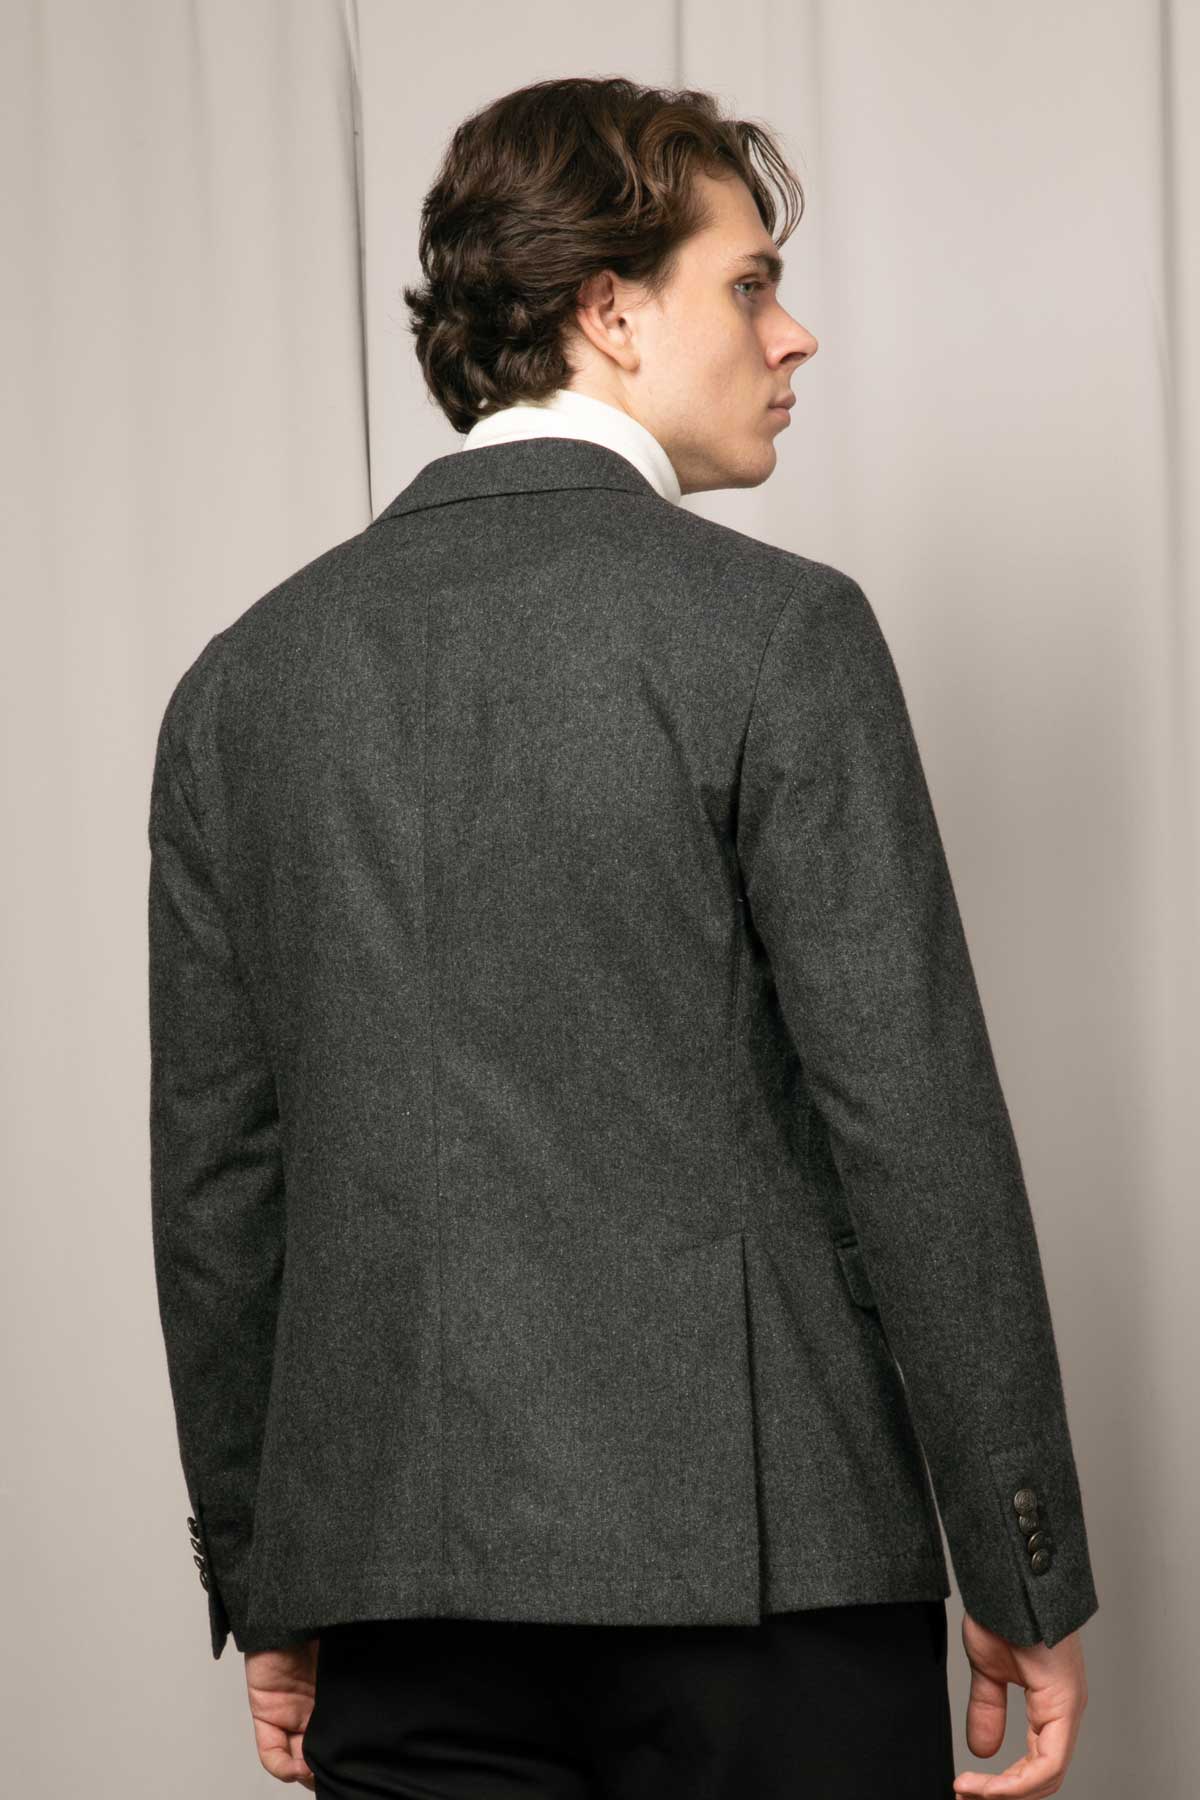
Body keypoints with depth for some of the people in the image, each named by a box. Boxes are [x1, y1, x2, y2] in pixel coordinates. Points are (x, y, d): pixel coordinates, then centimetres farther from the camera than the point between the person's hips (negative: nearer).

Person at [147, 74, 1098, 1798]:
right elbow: (917, 1125, -10)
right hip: (750, 1549, -4)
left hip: (393, 1592, 5)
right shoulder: (775, 631, -7)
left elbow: (212, 1172, 10)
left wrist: (265, 1598, 17)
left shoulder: (243, 676, 8)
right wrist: (1028, 1581, -2)